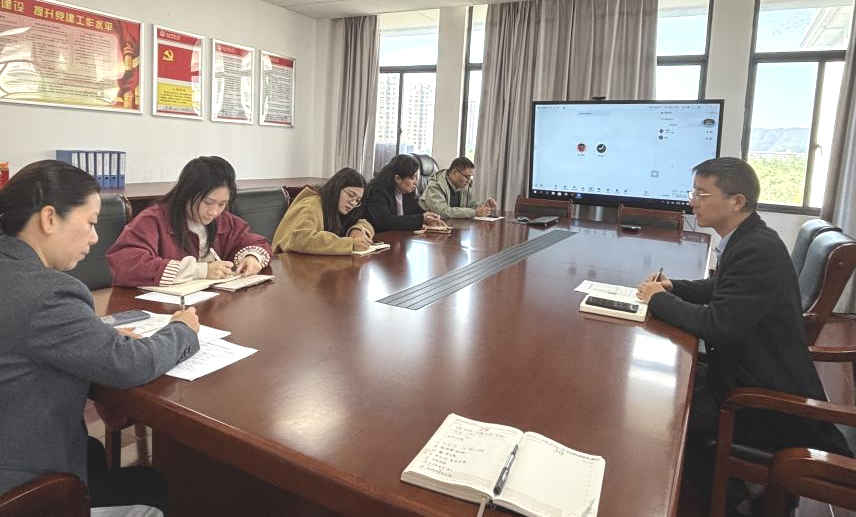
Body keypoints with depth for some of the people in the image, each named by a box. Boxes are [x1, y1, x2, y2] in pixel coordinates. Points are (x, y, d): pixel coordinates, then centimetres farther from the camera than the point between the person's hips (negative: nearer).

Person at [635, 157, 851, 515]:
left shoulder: (758, 251, -28)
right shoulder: (747, 240, 3)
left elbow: (718, 324, -33)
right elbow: (720, 288, 19)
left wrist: (659, 299, -17)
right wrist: (672, 287, 1)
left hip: (766, 397, -9)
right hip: (745, 369, 10)